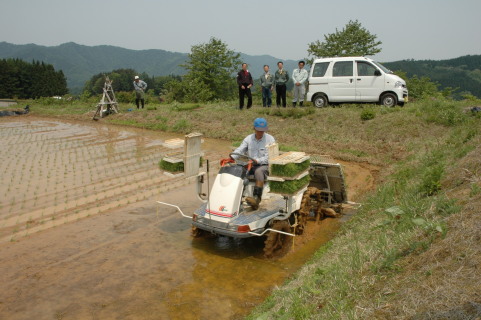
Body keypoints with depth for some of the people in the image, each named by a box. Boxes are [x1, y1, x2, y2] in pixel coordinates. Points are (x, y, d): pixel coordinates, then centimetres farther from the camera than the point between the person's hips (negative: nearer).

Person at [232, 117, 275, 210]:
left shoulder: (270, 139, -1)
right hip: (249, 165, 4)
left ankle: (256, 199, -46)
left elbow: (269, 157, -10)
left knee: (258, 172, -38)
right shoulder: (248, 139, 10)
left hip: (264, 165, -4)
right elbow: (239, 150, 1)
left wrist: (257, 161, -26)